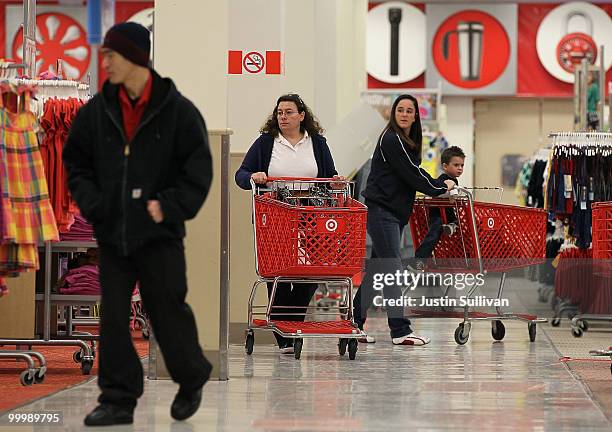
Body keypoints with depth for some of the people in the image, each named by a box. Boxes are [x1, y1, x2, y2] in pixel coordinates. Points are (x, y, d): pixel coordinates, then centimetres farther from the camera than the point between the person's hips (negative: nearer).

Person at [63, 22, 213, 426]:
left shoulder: (177, 110, -6)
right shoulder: (97, 111, 4)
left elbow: (199, 169, -5)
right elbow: (77, 162, 14)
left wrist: (170, 206, -13)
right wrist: (91, 202, 1)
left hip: (158, 235, -4)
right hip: (112, 233, 4)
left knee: (168, 310, 4)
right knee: (113, 317, 3)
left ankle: (192, 380, 28)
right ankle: (119, 399, 9)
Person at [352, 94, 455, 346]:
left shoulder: (408, 141, 18)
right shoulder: (391, 140, -11)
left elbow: (413, 173, 21)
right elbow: (411, 174, -13)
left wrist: (438, 186, 9)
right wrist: (440, 187, -3)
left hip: (395, 212, 10)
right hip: (381, 210, -10)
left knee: (377, 269, 10)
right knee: (392, 268, -11)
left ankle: (354, 325, 15)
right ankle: (400, 331, -12)